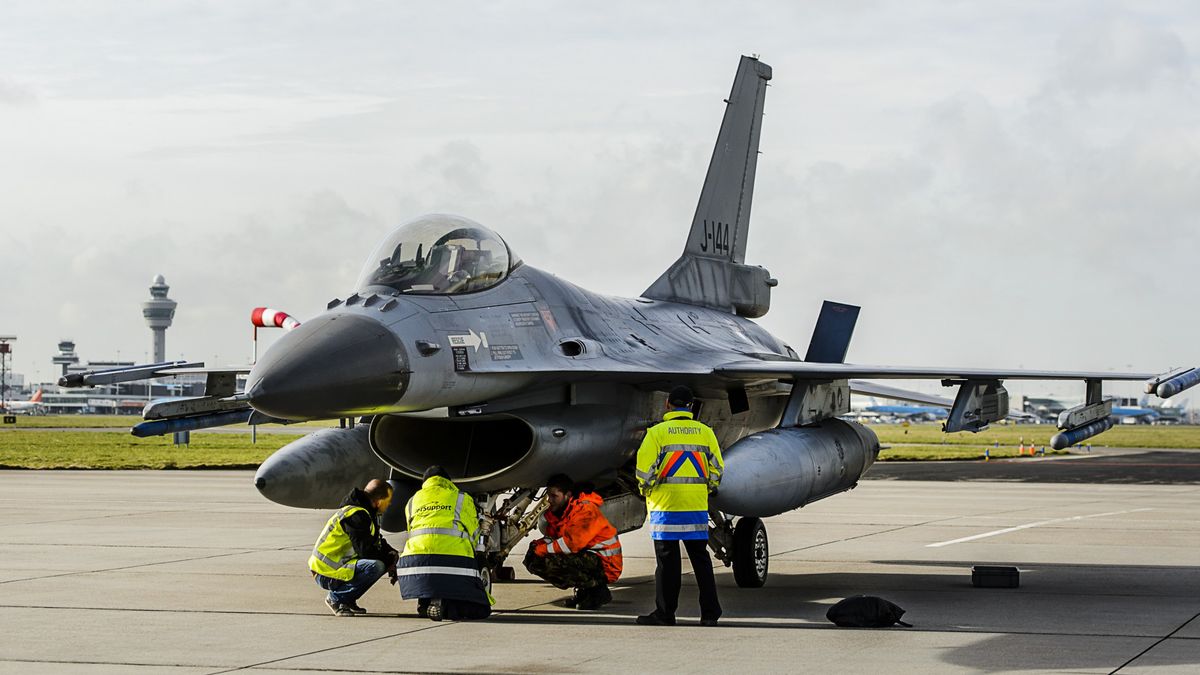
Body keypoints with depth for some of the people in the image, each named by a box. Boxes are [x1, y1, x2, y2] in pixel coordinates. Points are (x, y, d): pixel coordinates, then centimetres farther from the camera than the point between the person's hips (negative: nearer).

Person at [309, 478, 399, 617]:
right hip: (326, 574, -10)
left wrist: (392, 554, 4)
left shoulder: (365, 512, 13)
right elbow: (366, 551, -24)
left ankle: (348, 599, 10)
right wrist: (390, 561, -9)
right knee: (376, 566, -28)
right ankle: (336, 598, -12)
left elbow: (378, 542, 24)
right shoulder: (356, 516, -20)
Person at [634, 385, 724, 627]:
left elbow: (644, 468, -10)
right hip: (697, 506, 3)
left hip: (666, 506, -3)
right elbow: (716, 467, 8)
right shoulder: (705, 432, 7)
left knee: (667, 561, 1)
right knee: (700, 558, 9)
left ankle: (665, 613, 4)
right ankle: (710, 612, 9)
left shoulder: (657, 432, -5)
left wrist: (646, 490, 7)